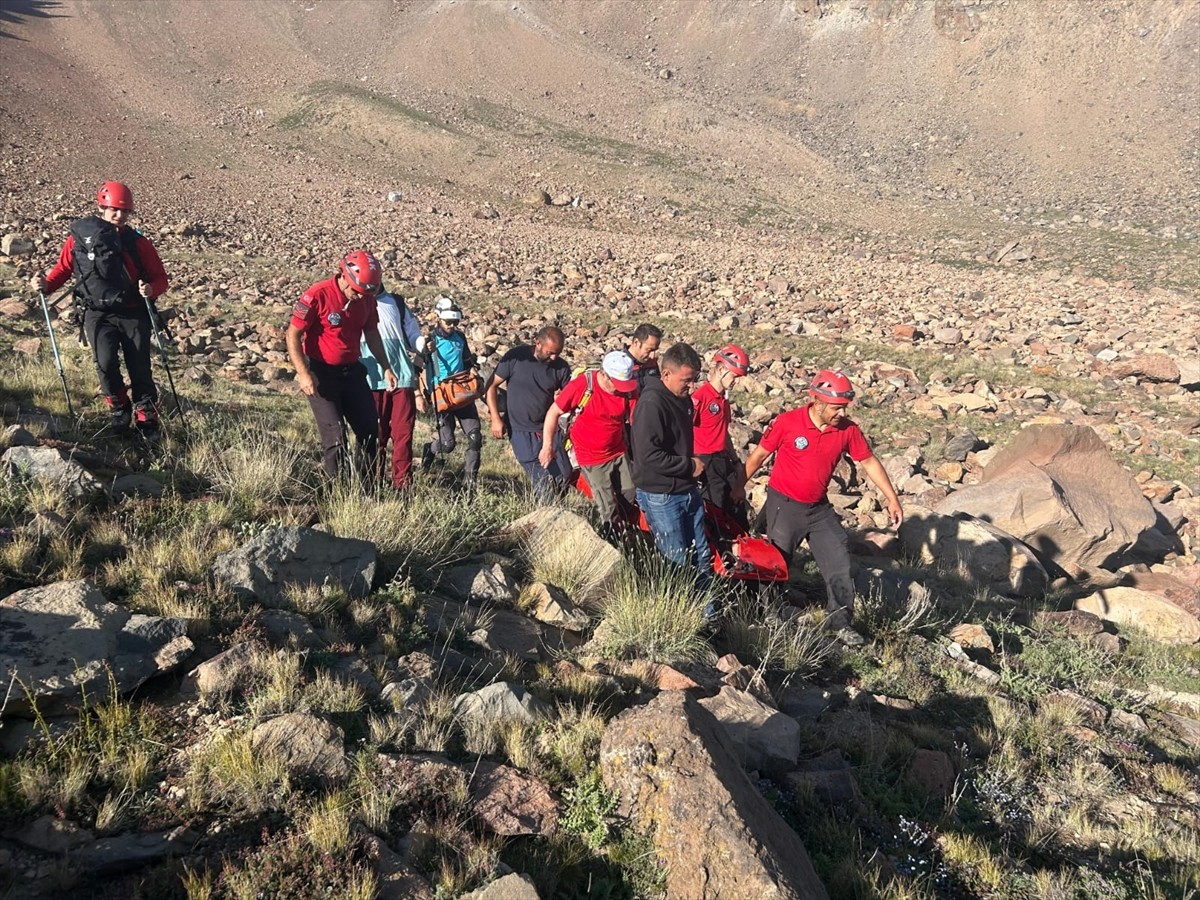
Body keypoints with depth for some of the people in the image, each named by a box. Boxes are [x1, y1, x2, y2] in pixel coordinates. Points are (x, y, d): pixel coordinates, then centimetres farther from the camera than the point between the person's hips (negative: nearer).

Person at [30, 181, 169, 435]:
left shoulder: (138, 242, -2)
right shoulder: (79, 236, 0)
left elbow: (160, 278, 0)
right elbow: (63, 268, 11)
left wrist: (152, 289, -21)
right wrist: (46, 284, -7)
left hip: (133, 314, 0)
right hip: (98, 314, 0)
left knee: (139, 368, -2)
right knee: (106, 364, -15)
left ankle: (146, 418, 13)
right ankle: (119, 411, 8)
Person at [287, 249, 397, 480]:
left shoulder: (367, 298, -1)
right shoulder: (317, 296, -18)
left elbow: (371, 334, 14)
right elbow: (293, 335, -13)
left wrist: (386, 367, 12)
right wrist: (304, 374, -21)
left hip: (351, 371, 6)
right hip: (321, 374, -6)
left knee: (370, 429, 7)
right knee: (335, 436, -9)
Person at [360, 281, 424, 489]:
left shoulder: (396, 302, 16)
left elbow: (413, 333, 19)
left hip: (403, 378, 2)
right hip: (372, 382, -2)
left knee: (403, 432, -2)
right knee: (375, 435, 2)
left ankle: (403, 483, 2)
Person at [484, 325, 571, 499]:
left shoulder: (561, 367, -3)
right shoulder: (516, 357, -11)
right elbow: (492, 385, -3)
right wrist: (496, 418, -9)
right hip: (521, 432, -4)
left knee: (563, 476, 6)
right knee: (543, 481, -8)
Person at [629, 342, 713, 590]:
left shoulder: (682, 399, 7)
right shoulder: (651, 404, -21)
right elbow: (649, 456, -27)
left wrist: (694, 463, 8)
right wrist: (689, 466, -17)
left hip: (688, 492, 9)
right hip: (661, 497, -9)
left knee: (702, 557, 15)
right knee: (678, 564, 0)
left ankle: (706, 609, 27)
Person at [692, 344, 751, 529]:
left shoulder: (723, 398, 11)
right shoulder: (700, 397, -17)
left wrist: (736, 461, 20)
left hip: (723, 460, 9)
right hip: (705, 463, -9)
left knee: (737, 503, 14)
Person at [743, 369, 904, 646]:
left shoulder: (848, 430, -9)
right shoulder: (788, 423, -18)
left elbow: (869, 462, 3)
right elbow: (758, 457, -7)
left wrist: (892, 499, 3)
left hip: (819, 508, 4)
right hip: (783, 506, -4)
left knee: (839, 559, 0)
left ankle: (840, 620, 13)